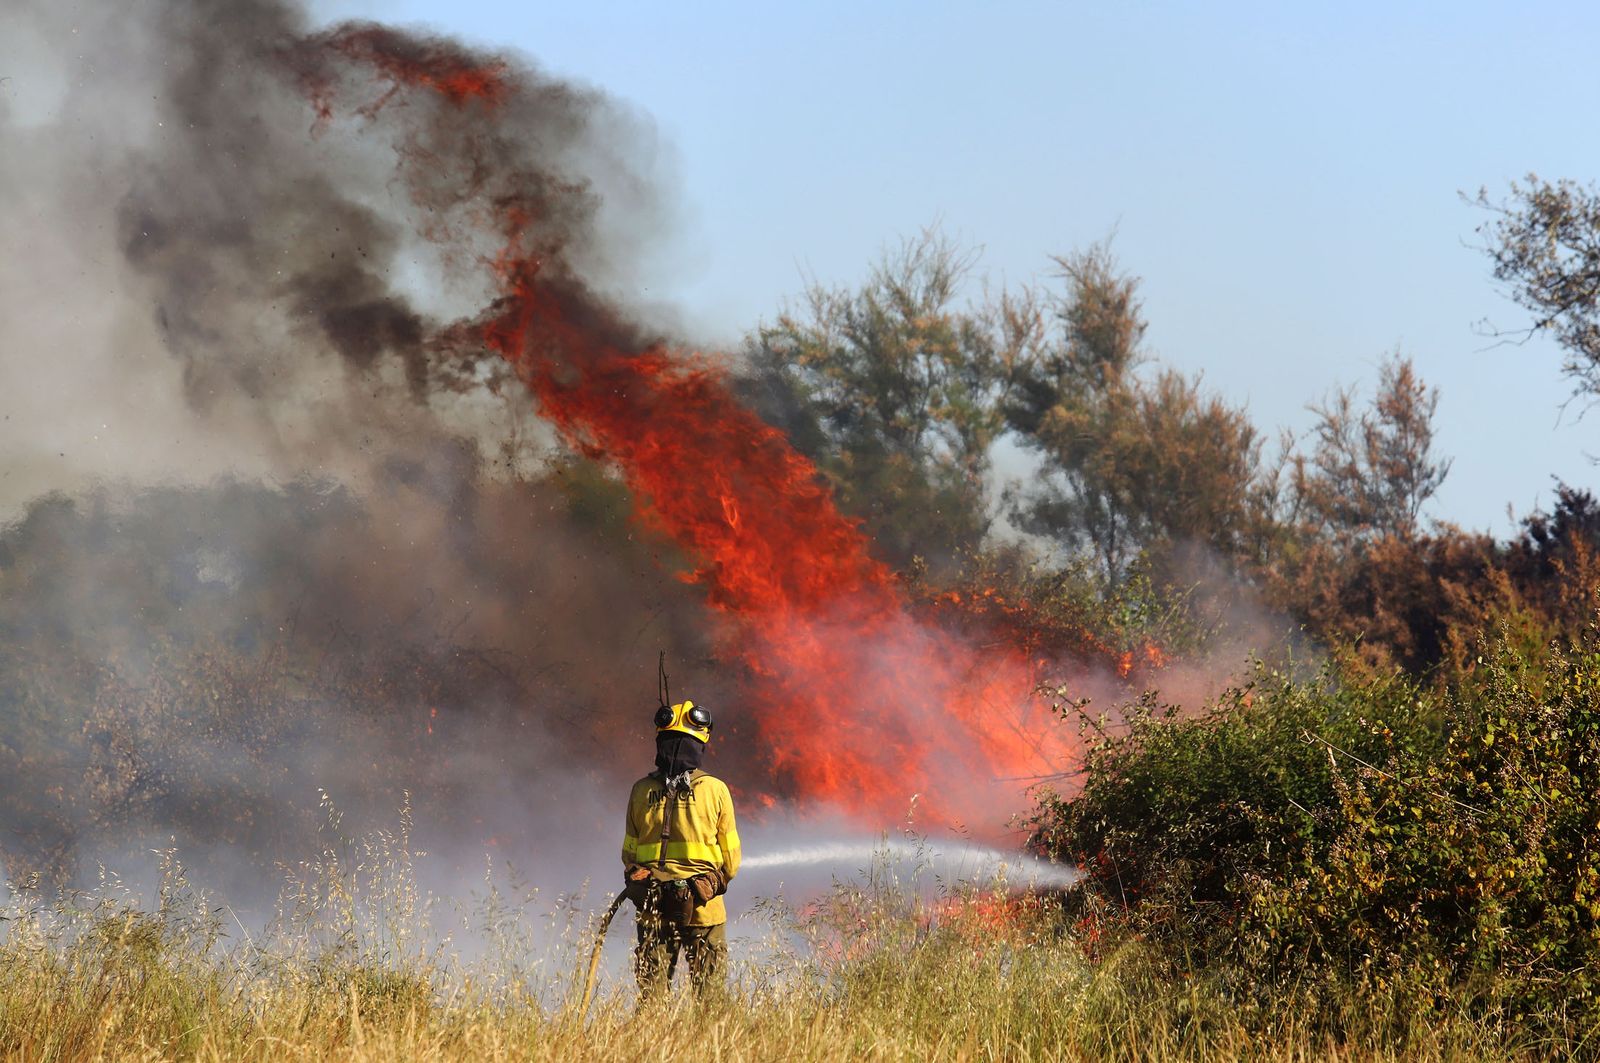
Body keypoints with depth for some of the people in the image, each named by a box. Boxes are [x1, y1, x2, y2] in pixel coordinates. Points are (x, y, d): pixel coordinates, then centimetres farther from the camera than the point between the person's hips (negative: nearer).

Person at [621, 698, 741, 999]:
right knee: (708, 992, 4)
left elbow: (629, 854, 6)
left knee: (651, 992, 6)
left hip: (653, 906, 2)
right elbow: (731, 858, 1)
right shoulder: (715, 789, -5)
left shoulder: (641, 791, 0)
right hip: (702, 906, -2)